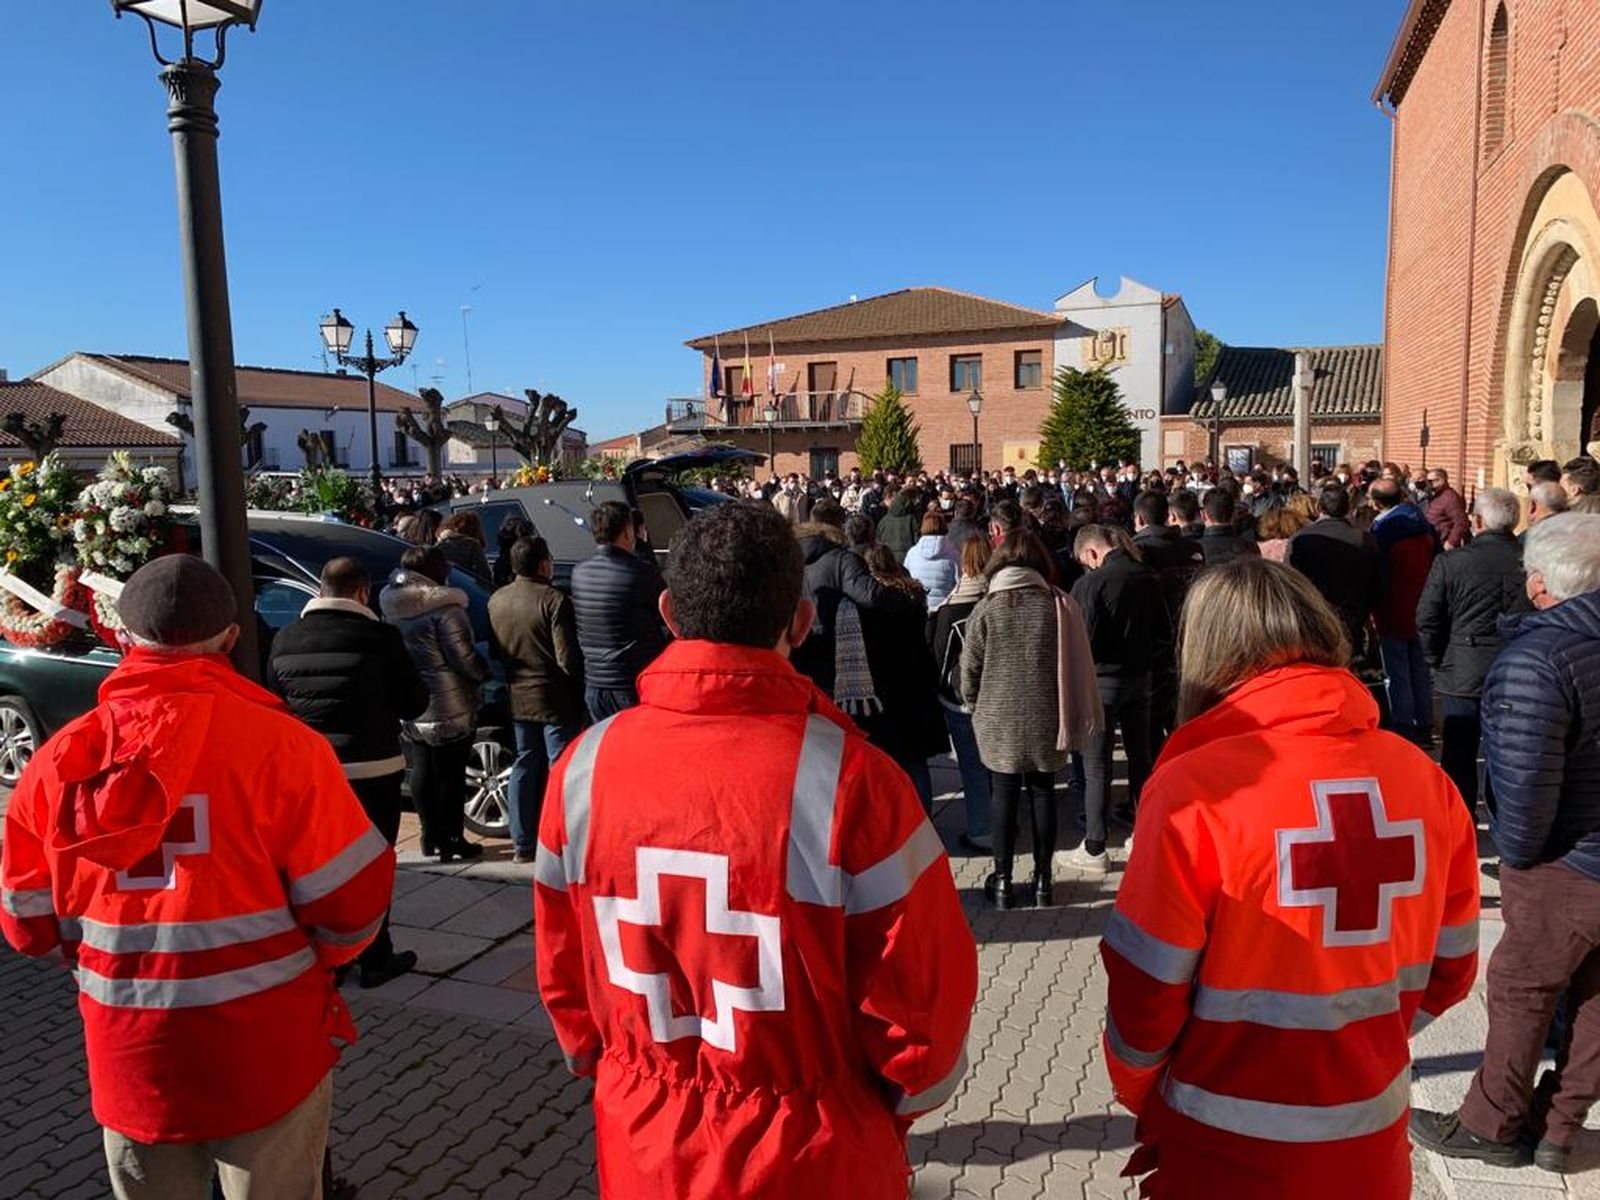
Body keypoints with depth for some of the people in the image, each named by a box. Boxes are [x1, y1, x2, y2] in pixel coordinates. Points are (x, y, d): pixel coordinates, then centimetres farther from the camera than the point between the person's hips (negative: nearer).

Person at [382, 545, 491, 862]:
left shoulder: (390, 606, 6)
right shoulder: (444, 608, -18)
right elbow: (464, 657, -18)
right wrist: (484, 672, 0)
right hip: (447, 708, -6)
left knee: (421, 770, 15)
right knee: (450, 773, 4)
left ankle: (431, 835, 23)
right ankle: (451, 839, 12)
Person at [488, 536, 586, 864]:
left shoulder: (496, 601, 2)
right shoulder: (554, 601, -18)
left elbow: (494, 652, 10)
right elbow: (568, 659, -18)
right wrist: (577, 696, -4)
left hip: (517, 698, 6)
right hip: (554, 701, -6)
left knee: (524, 766, 15)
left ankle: (522, 844, 21)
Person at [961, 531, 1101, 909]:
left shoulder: (986, 609, -9)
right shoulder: (1059, 604, -6)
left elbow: (969, 672, -5)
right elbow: (1078, 665, -2)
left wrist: (976, 706, 14)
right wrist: (1073, 719, 8)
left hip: (998, 722, -1)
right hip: (1047, 721, 1)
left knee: (1003, 795, 10)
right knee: (1042, 793, 13)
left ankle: (1002, 880, 18)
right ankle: (1043, 880, 21)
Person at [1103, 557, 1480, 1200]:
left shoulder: (1193, 788, -22)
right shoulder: (1425, 779, -7)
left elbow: (1145, 995, -16)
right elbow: (1449, 970, 4)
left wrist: (1140, 1098, 3)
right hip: (1373, 1145, 4)